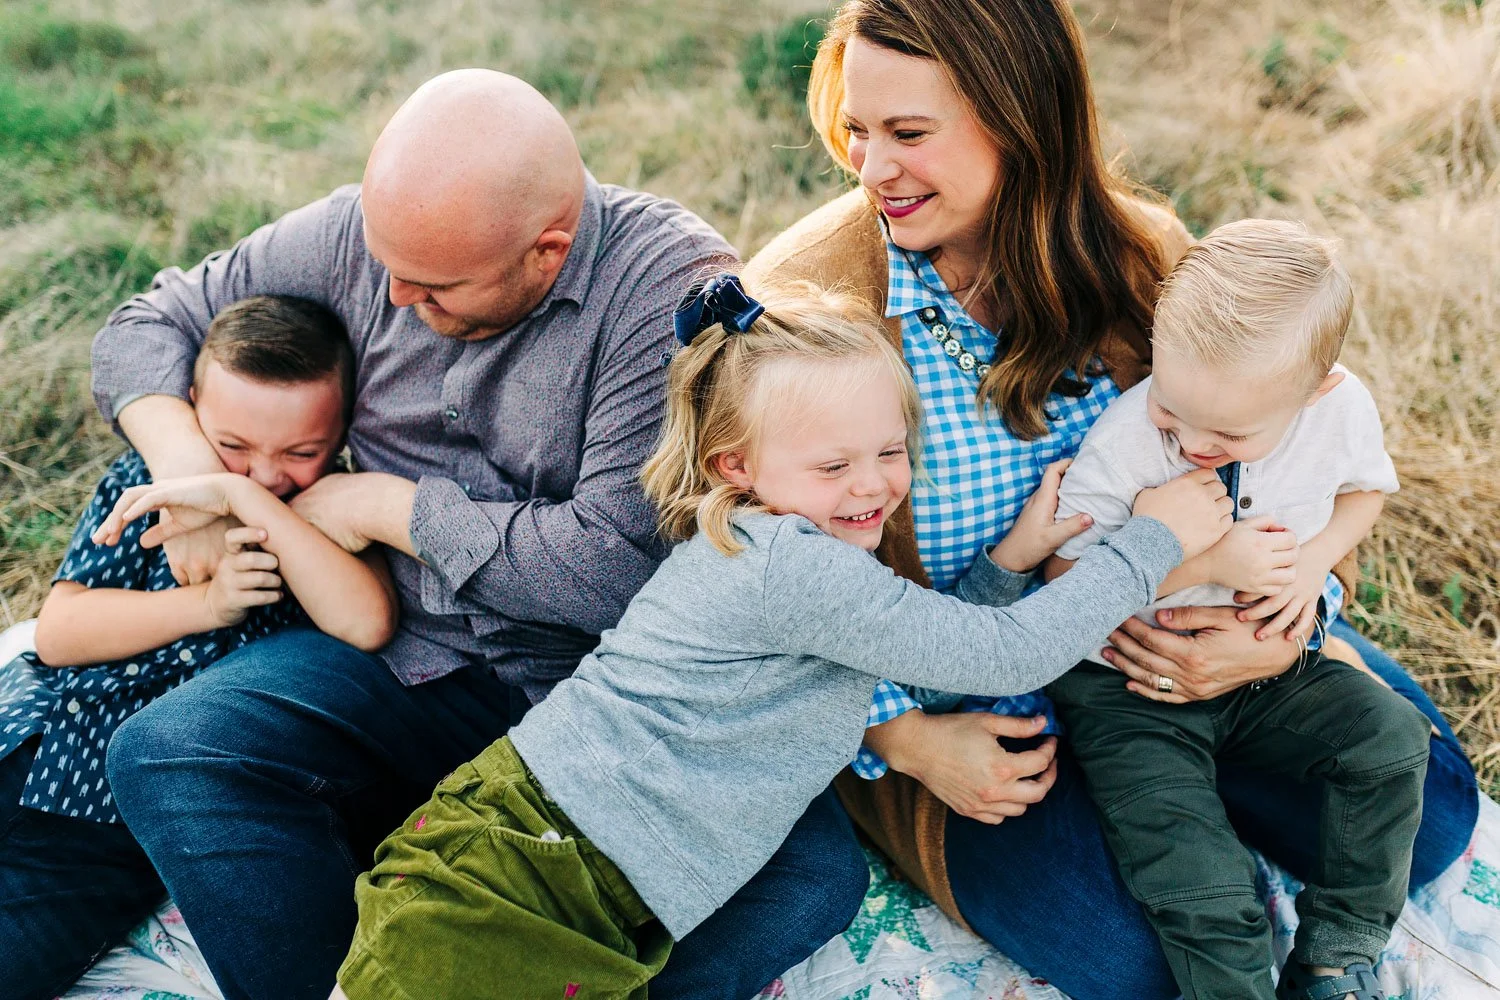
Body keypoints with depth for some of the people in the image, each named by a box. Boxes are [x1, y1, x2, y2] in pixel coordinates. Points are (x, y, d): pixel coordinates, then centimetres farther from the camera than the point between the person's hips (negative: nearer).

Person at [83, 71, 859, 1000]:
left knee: (816, 868, -29)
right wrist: (188, 464, -7)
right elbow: (153, 322, 14)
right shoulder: (361, 235, -1)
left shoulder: (677, 285, -17)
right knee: (162, 755, -21)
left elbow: (617, 565, -22)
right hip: (406, 663, 4)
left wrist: (383, 504, -12)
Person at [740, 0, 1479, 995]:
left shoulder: (1143, 254, -7)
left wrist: (1287, 627, -17)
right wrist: (900, 735, -20)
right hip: (953, 701, -3)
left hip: (1159, 648, 4)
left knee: (1430, 809, -2)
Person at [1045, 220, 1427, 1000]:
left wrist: (1314, 560, -10)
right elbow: (1065, 573, -19)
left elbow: (1366, 489, 10)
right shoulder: (1122, 440, -24)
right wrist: (1204, 562, -27)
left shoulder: (1343, 408, -12)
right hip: (1132, 691, -4)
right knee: (1205, 896, -18)